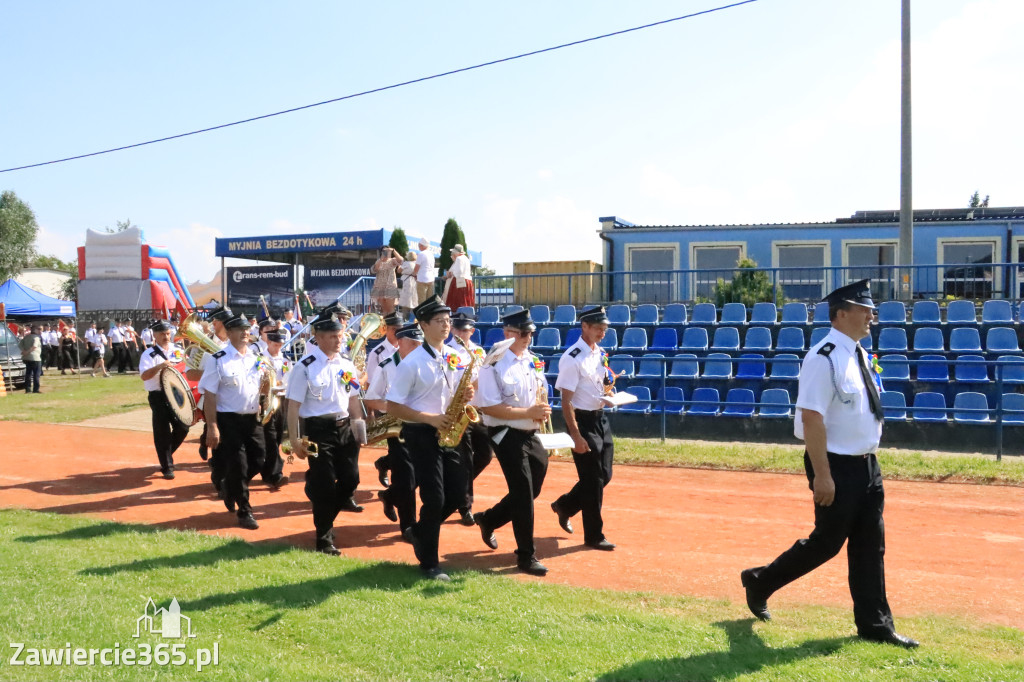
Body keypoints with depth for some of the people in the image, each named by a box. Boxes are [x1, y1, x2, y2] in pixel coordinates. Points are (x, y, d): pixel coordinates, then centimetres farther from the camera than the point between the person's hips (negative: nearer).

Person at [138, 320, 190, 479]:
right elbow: (144, 376, -21)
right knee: (162, 432, -1)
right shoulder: (149, 354, -8)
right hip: (159, 396, -5)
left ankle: (166, 454, 31)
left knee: (182, 428, 6)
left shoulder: (177, 350, 8)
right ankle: (167, 466, 11)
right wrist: (159, 366, -33)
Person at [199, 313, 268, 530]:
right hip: (229, 420, -6)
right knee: (237, 465, -1)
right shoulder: (218, 360, -11)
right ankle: (244, 512, 14)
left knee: (258, 459, 10)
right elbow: (209, 395, -13)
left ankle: (230, 487, 37)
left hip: (252, 417, 6)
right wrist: (212, 426, -17)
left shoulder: (257, 358, 6)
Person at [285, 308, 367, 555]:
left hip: (344, 427, 5)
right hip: (318, 429, -5)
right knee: (324, 484, 0)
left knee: (350, 478, 8)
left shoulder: (347, 364, 6)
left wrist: (359, 426, 11)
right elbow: (294, 405, -11)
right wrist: (294, 440, -14)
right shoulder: (305, 367, -11)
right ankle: (324, 538, 14)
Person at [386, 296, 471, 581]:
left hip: (447, 432, 6)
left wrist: (463, 396, -6)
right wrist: (429, 418, -19)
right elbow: (393, 406, -12)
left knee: (457, 492, 7)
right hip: (421, 434, -6)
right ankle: (429, 562, 11)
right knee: (434, 498, -5)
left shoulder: (454, 358, 7)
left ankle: (419, 532, 31)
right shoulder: (412, 363, -12)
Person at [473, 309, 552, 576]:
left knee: (531, 489, 15)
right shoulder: (493, 364, -14)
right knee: (523, 494, -4)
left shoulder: (533, 361, 8)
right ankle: (526, 557, 9)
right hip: (508, 435, -7)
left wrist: (542, 410, -4)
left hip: (531, 435, 7)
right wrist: (528, 413, -23)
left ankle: (488, 519, 38)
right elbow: (488, 407, -19)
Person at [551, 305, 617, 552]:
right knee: (592, 479, 0)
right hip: (582, 420, -8)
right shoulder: (572, 358, -18)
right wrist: (577, 436, -22)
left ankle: (564, 506, 34)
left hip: (600, 418, 8)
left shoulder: (600, 353, 7)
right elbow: (566, 401, -19)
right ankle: (593, 535, 13)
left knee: (603, 475, 14)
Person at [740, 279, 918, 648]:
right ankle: (760, 581, 22)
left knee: (870, 547, 11)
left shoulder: (859, 354, 10)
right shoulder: (824, 358, -18)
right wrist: (822, 475, -24)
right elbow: (812, 419, -22)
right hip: (837, 466, -8)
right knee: (827, 542, 3)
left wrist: (868, 458, 18)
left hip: (866, 464, 8)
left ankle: (874, 624, 20)